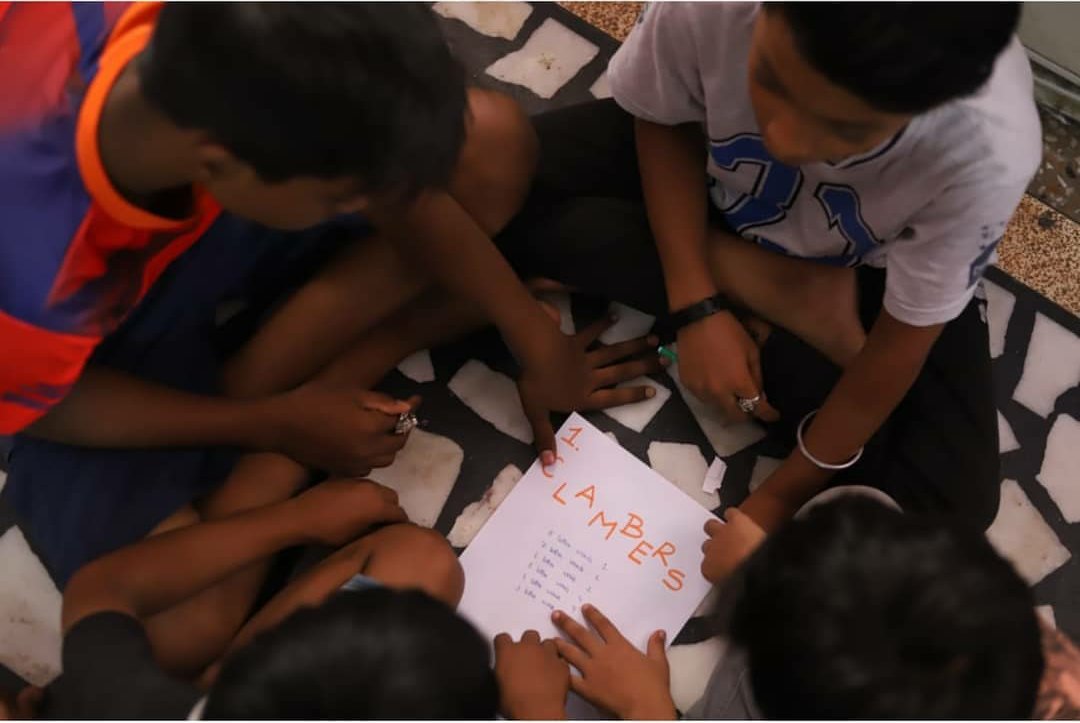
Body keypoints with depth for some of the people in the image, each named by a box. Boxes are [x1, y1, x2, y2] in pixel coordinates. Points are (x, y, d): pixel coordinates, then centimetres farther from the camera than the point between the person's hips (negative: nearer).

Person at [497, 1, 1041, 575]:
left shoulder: (986, 154, -40)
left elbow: (895, 351, -25)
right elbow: (660, 121, -15)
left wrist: (778, 498, -16)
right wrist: (696, 308, -22)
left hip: (868, 269, -2)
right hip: (711, 179, 3)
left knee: (943, 510, -18)